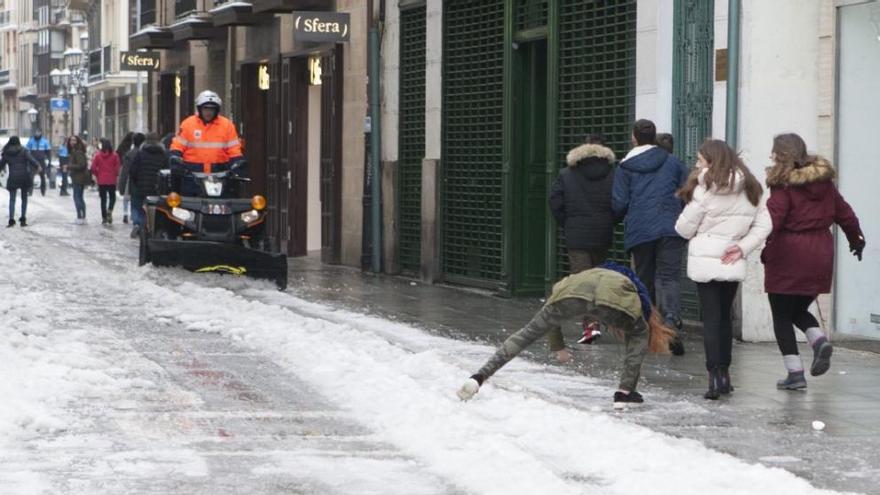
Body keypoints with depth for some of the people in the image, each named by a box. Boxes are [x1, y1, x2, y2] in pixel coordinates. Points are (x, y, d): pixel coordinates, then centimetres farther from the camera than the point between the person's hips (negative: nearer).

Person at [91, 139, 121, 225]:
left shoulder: (98, 155, -5)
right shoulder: (114, 155, -6)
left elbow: (93, 167, -6)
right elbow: (118, 167, -8)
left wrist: (96, 175, 10)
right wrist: (116, 175, 9)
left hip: (101, 181, 1)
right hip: (112, 180, -1)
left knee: (103, 199, 9)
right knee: (112, 197, 13)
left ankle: (104, 217, 9)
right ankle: (110, 210, -14)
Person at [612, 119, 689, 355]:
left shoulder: (625, 167, 4)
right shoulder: (673, 163, 8)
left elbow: (619, 204, 0)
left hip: (639, 231, 0)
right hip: (670, 229, 0)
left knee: (645, 280, 11)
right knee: (670, 277, -6)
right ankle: (672, 321, -31)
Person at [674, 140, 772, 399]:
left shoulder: (705, 189, -10)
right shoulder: (749, 190, 7)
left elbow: (685, 228, -5)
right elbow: (764, 225, 6)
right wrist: (743, 247, 0)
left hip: (705, 262, -5)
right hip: (733, 264, 5)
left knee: (711, 319, -3)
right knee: (725, 317, 16)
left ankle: (715, 376, -10)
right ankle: (724, 373, 20)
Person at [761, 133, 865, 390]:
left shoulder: (784, 185, -10)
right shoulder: (824, 181, 9)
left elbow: (772, 221, -21)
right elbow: (844, 212, 17)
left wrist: (765, 250, -16)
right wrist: (856, 238, 30)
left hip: (788, 255, -6)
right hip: (820, 256, 6)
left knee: (782, 316, 4)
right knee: (799, 309, 21)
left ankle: (795, 372, -1)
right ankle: (819, 340, -7)